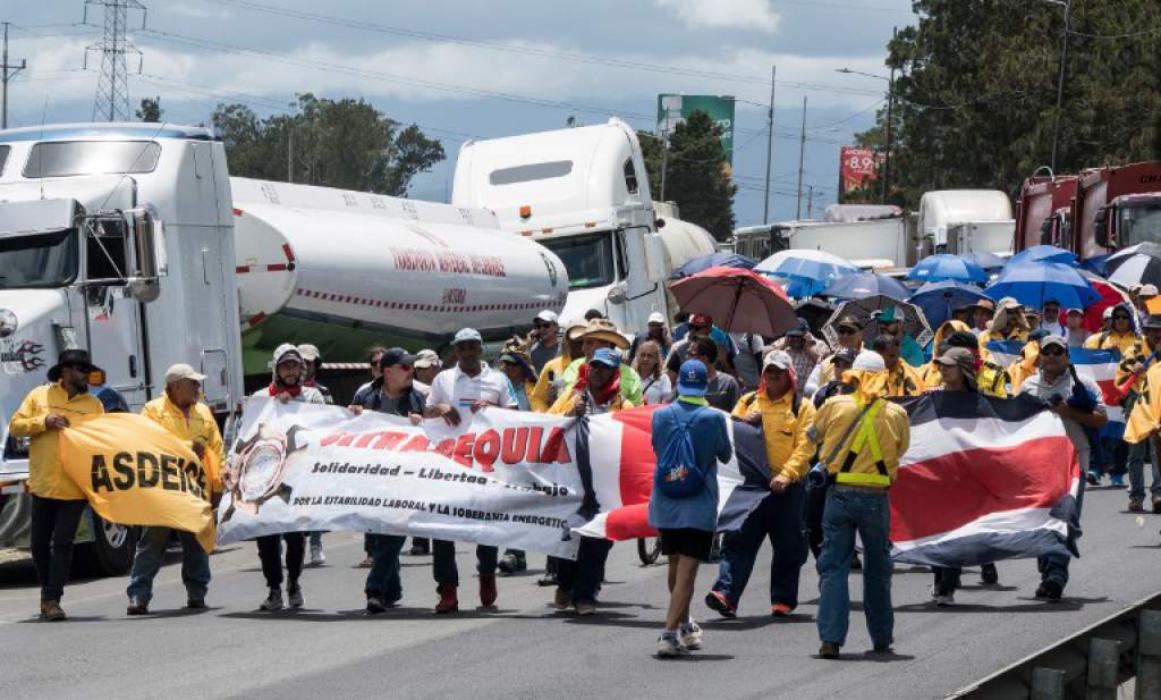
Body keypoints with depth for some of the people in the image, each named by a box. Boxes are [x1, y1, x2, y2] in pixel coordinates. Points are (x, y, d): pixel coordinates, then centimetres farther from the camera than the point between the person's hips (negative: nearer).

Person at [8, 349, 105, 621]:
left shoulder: (93, 404, 8)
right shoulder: (39, 395, 6)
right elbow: (15, 426, 2)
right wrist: (44, 421, -13)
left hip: (74, 487, -1)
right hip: (43, 483, 1)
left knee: (63, 543, -7)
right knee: (40, 543, 9)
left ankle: (52, 599, -7)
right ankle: (47, 587, 29)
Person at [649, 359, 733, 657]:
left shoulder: (661, 415, -4)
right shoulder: (714, 419, -11)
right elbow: (726, 455, 4)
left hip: (665, 505, 4)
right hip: (699, 506, -4)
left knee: (675, 565, 21)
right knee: (686, 571, -4)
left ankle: (685, 624, 36)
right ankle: (670, 633, -15)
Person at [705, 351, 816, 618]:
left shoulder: (802, 407, 3)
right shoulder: (748, 402, 13)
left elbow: (805, 447, -6)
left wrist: (786, 475, -19)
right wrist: (744, 423, -9)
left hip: (786, 488, -2)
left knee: (788, 546, 6)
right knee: (739, 540, -8)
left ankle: (783, 600, 17)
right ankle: (725, 593, -16)